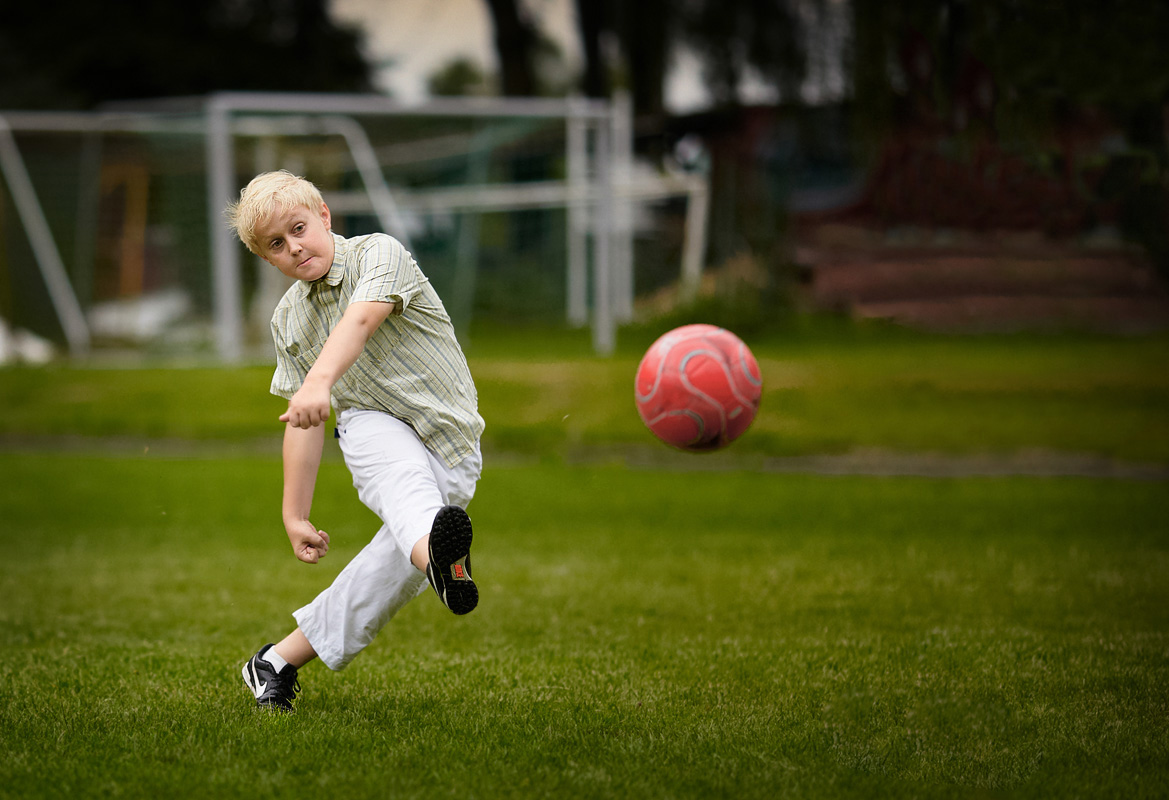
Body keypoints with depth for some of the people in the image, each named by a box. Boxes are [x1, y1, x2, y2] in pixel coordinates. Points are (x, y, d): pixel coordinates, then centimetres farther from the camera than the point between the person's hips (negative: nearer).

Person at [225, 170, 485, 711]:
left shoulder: (378, 253, -6)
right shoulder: (288, 320, 11)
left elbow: (361, 320, -28)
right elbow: (302, 424, 16)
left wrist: (319, 381, -46)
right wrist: (295, 516, 12)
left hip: (450, 447, -2)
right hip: (373, 423, 2)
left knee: (396, 562, -20)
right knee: (404, 474, -36)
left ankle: (281, 659, -5)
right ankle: (437, 554, -72)